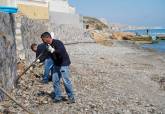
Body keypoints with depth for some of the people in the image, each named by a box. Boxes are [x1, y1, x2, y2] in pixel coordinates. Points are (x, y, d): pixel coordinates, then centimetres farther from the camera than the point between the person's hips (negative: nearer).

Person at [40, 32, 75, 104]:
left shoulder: (57, 43, -19)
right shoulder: (48, 45, 7)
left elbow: (62, 51, -34)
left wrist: (53, 50, -38)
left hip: (63, 64, -8)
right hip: (56, 65, 9)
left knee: (66, 81, -7)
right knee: (55, 81, 7)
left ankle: (71, 98, 5)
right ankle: (58, 97, 18)